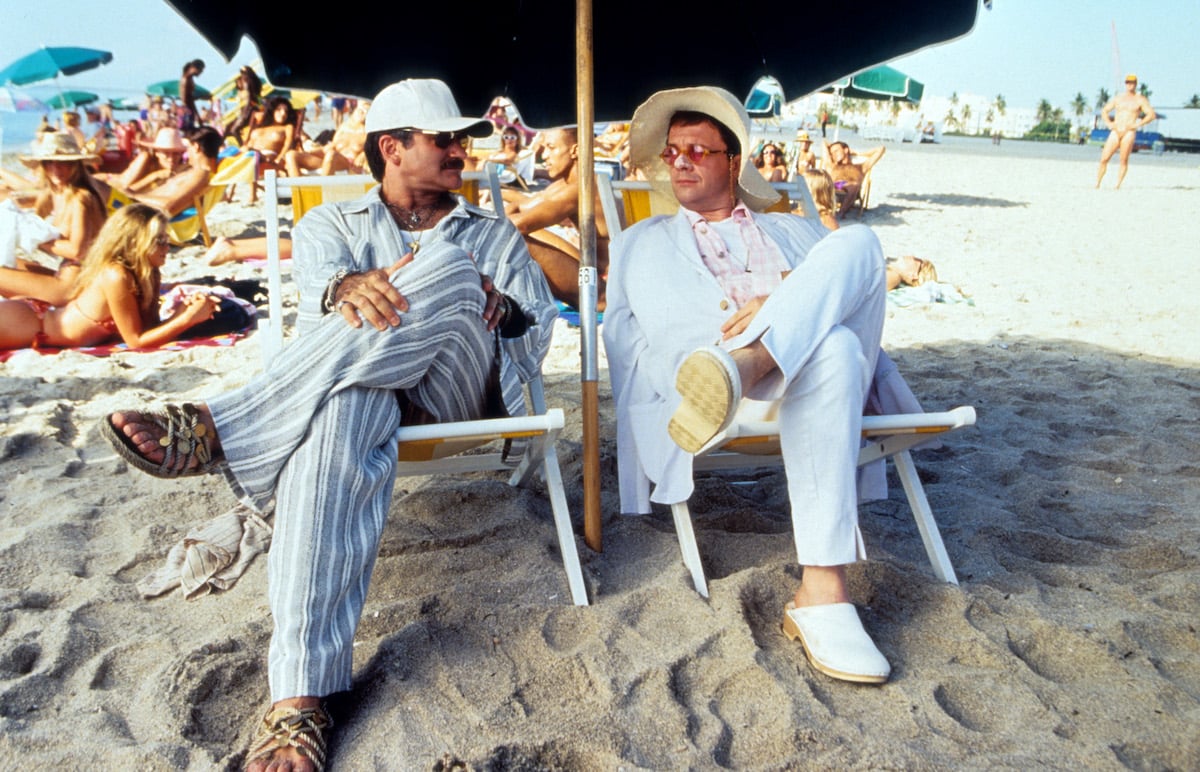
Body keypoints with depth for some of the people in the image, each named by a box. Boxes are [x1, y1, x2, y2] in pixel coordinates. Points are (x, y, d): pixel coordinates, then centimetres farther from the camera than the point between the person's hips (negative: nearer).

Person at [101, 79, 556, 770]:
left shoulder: (494, 234, 29)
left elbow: (539, 331, 17)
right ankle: (300, 699, -46)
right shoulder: (333, 223, 25)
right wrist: (349, 288, -27)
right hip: (358, 379, -1)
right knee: (339, 418, -41)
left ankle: (215, 431, -33)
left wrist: (497, 309, -8)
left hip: (458, 388, 1)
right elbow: (320, 276, -1)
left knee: (445, 270, -33)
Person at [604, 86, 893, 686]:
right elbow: (623, 337, 17)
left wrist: (786, 304, -8)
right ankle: (821, 597, -47)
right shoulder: (641, 244, 32)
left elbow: (848, 295, 19)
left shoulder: (796, 232, 34)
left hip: (808, 360, 3)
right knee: (831, 346, -37)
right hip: (690, 370, -2)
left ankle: (741, 366, -49)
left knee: (857, 243, -26)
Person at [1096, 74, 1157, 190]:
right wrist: (1108, 123, 6)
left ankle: (1117, 186, -8)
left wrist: (1138, 124, -11)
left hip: (1129, 133, -3)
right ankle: (1097, 184, -1)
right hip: (1115, 132, 3)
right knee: (1104, 159, -6)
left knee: (1124, 161, -8)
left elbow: (1152, 114, -1)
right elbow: (1104, 110, 23)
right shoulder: (1118, 98, 16)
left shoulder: (1140, 100, 6)